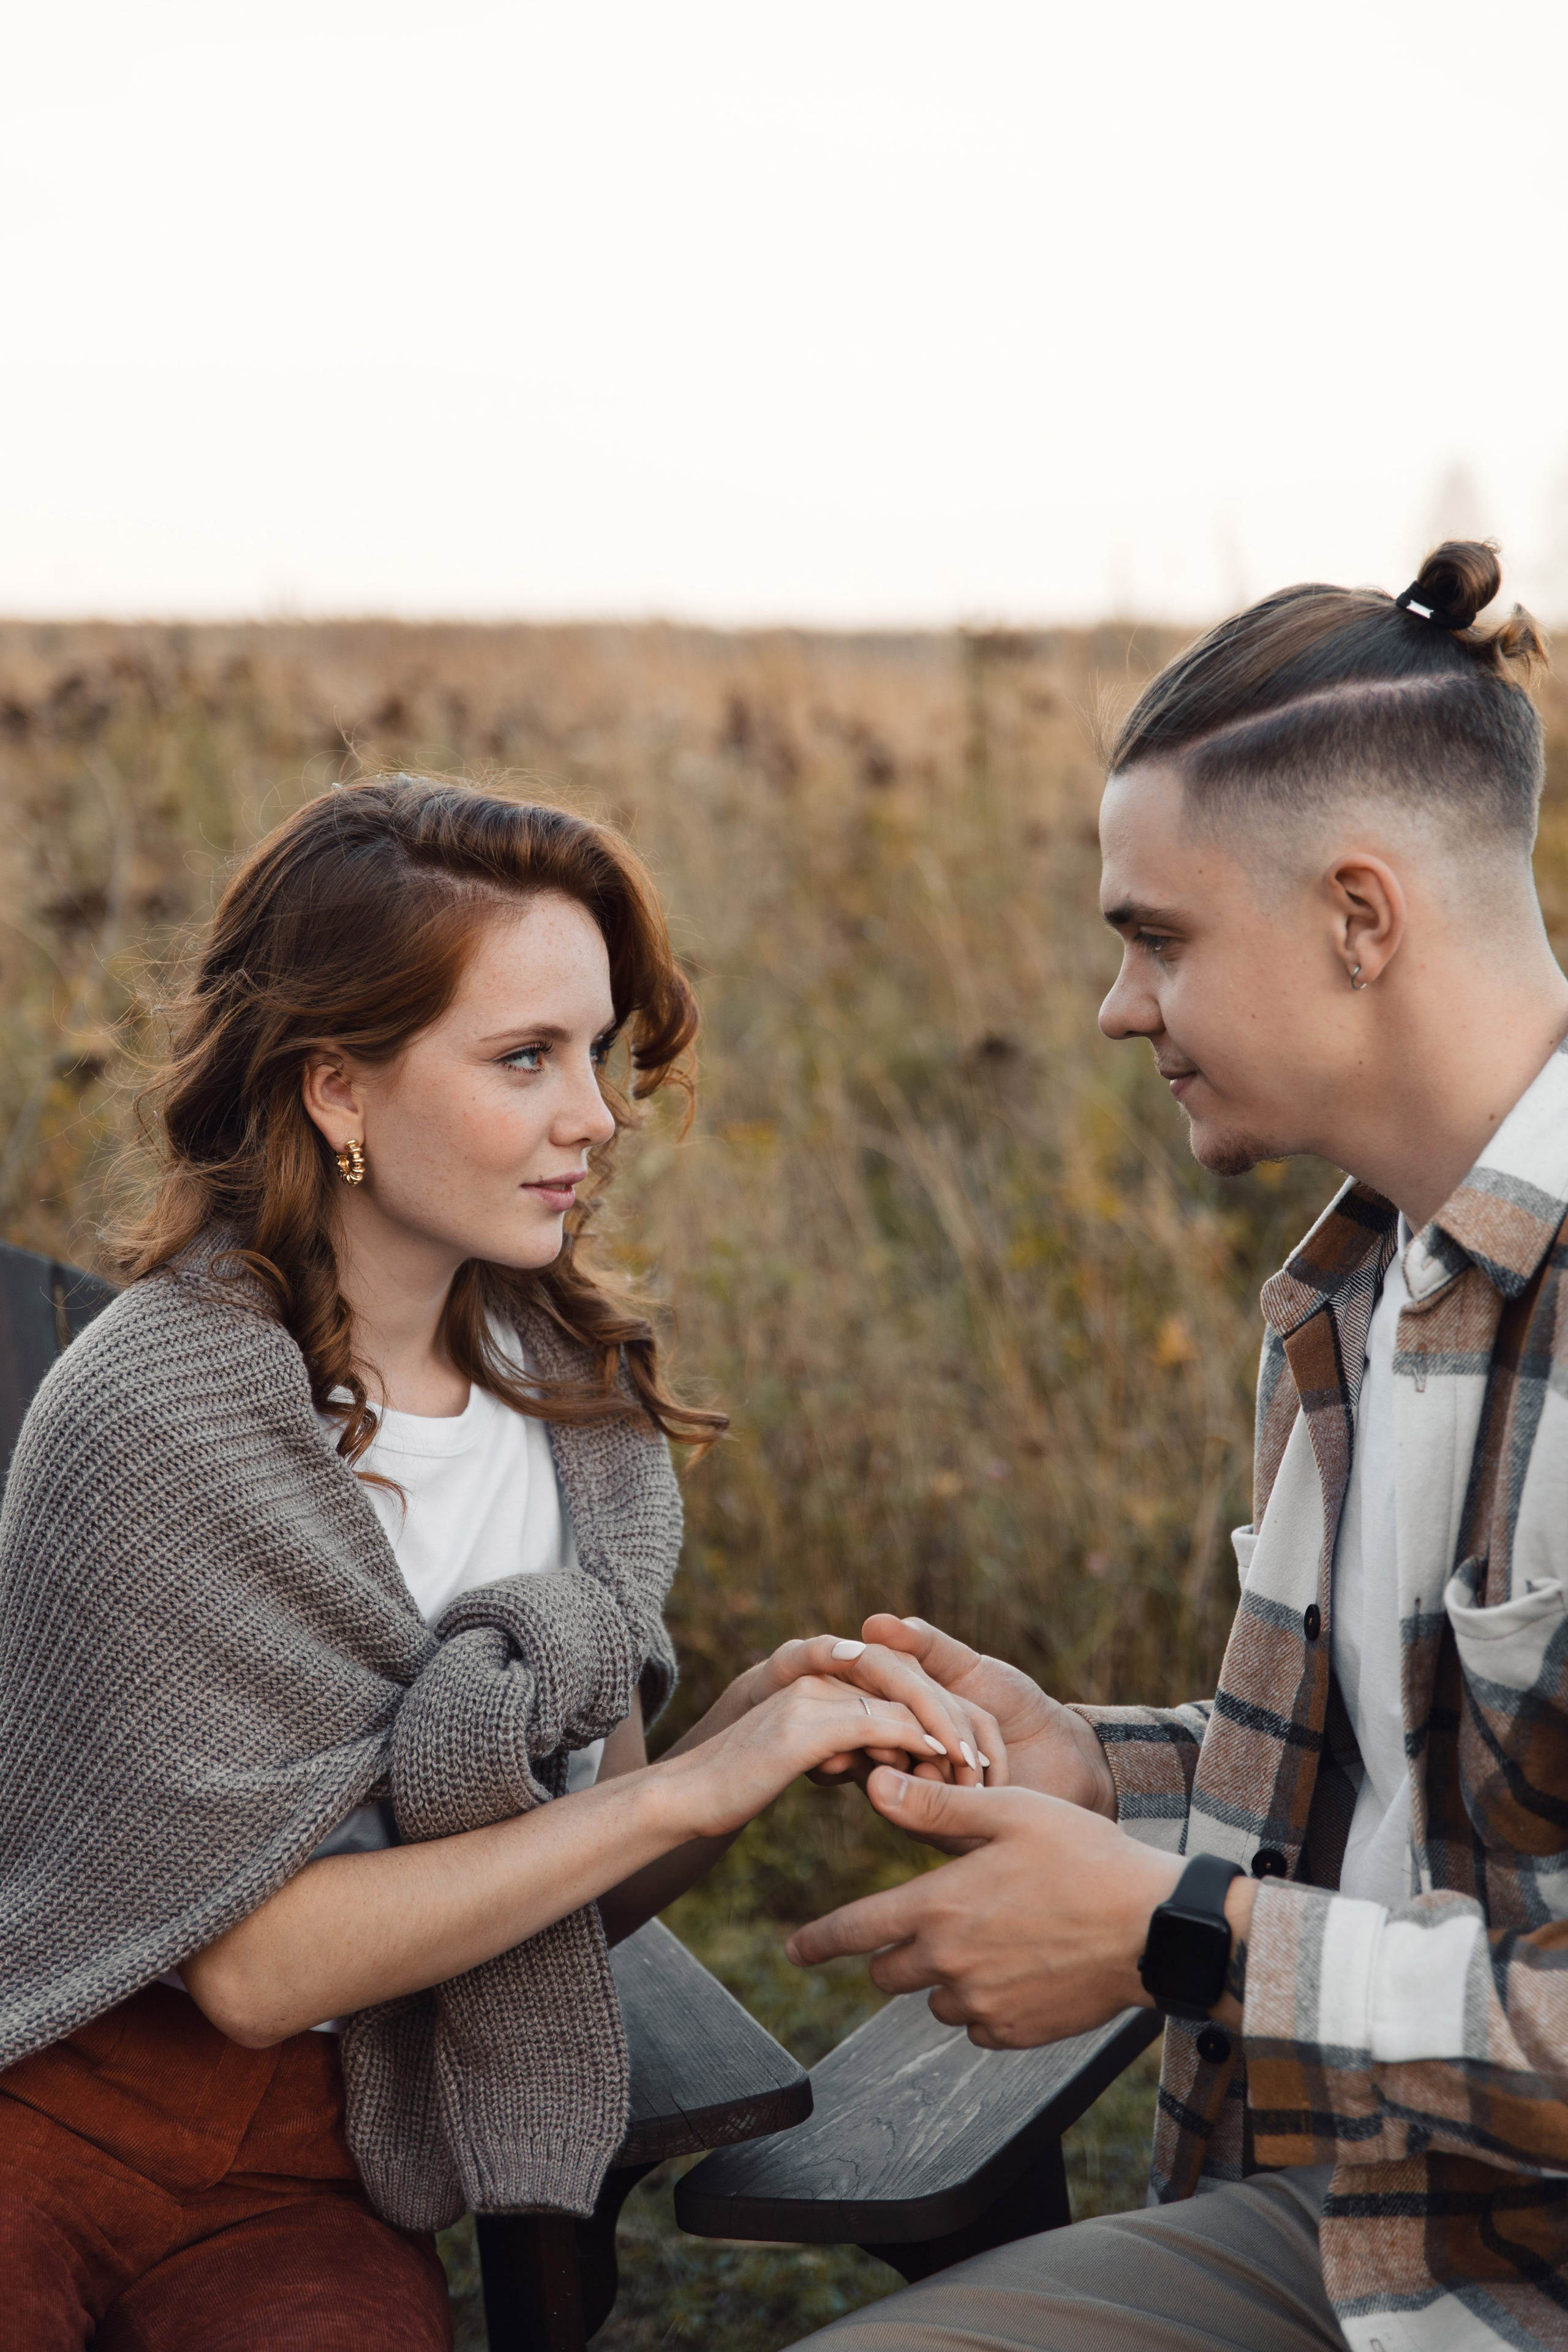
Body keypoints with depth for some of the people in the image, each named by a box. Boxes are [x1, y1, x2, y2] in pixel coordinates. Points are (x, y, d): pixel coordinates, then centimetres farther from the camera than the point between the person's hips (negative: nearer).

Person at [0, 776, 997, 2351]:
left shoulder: (571, 1398, 4)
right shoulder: (162, 1408, -16)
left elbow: (560, 1897, 5)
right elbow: (255, 1960, -16)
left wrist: (758, 1731, -14)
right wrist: (684, 1789, -19)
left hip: (324, 2166, 4)